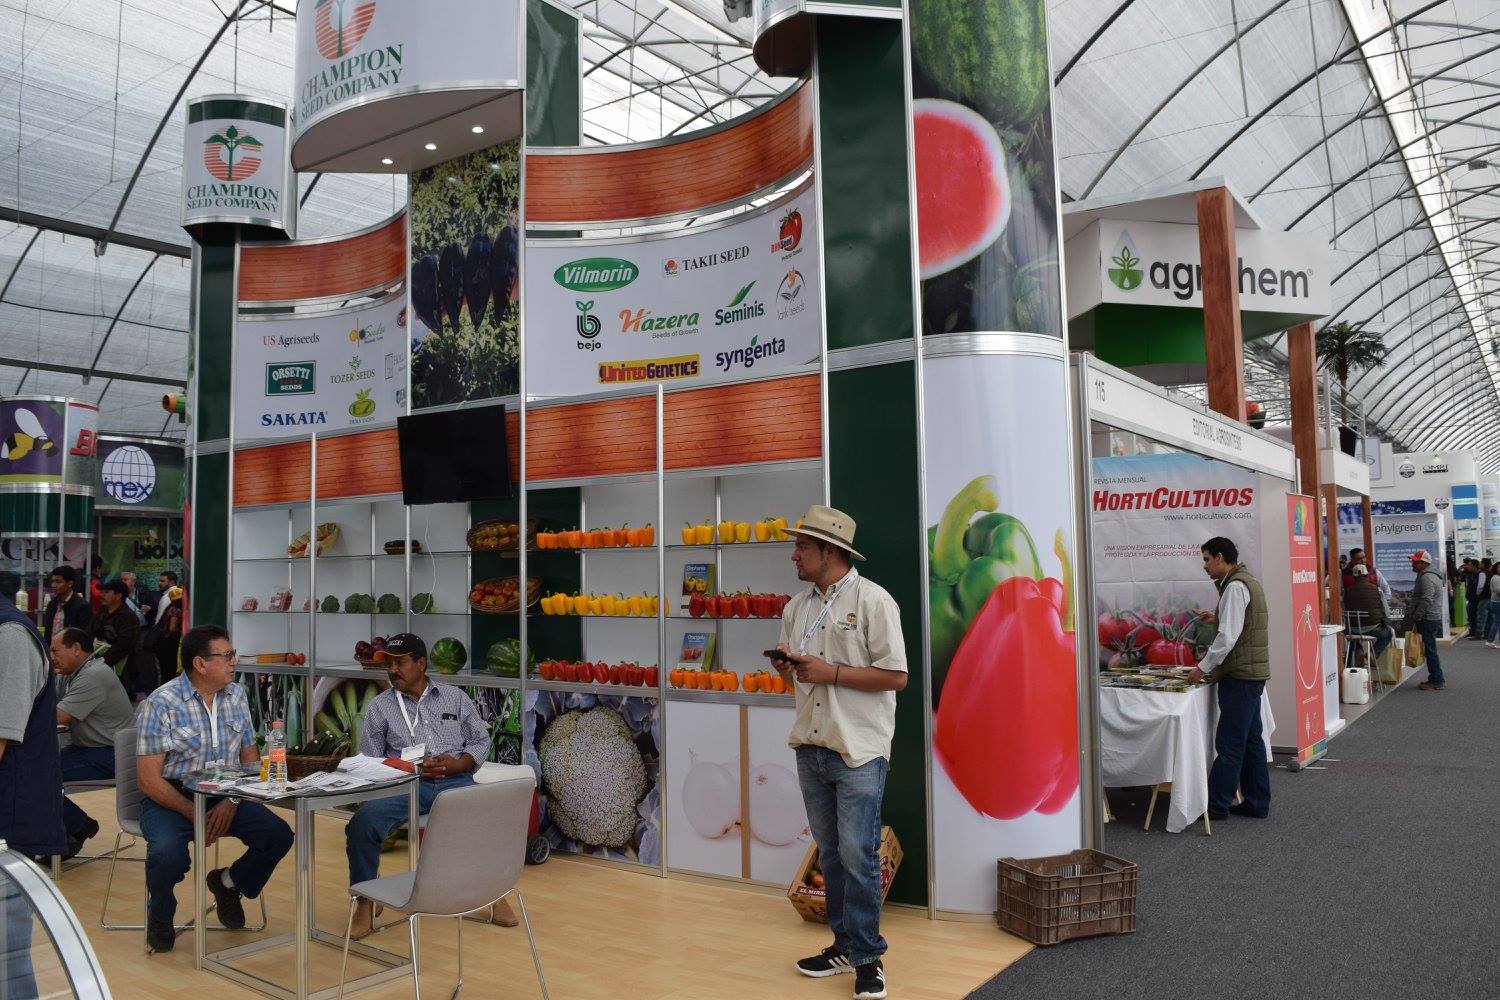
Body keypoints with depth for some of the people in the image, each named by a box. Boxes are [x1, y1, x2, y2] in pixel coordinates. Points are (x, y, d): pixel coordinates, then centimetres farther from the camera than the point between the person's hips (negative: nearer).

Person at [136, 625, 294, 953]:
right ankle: (160, 914, 3)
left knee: (278, 834, -16)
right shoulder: (161, 704, -12)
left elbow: (249, 757, 8)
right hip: (170, 798, -4)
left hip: (225, 796, 4)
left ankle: (228, 883, 17)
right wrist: (194, 814, -21)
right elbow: (149, 779, -13)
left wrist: (231, 802, -10)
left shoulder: (237, 696, 4)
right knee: (167, 853, -33)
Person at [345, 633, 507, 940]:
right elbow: (369, 762, 6)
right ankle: (365, 901, -5)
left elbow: (480, 741, 14)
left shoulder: (455, 697, 16)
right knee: (362, 823, -29)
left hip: (455, 781, 0)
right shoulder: (379, 706, 13)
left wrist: (457, 764, -7)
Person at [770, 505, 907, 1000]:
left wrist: (830, 672, -18)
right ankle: (844, 944, 27)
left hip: (858, 749, -6)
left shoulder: (872, 600, -9)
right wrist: (787, 667, -4)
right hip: (810, 746, 6)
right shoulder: (797, 606, 10)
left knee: (857, 856, -4)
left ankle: (867, 957, 11)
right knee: (830, 853, 14)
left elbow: (896, 676, -13)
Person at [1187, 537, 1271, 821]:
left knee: (1230, 744, -5)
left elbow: (1228, 637, -20)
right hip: (1253, 671, 10)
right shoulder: (1248, 582, 16)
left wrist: (1204, 667, -13)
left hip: (1240, 675, -10)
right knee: (1251, 740, 14)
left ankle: (1216, 805, 0)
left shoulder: (1235, 587, -15)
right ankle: (1257, 803, 21)